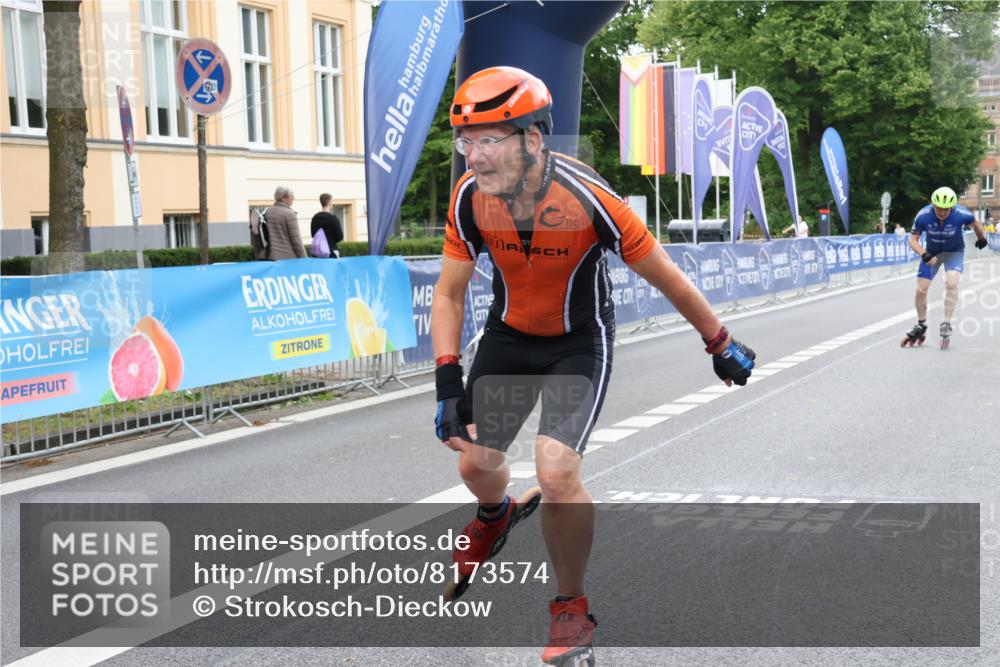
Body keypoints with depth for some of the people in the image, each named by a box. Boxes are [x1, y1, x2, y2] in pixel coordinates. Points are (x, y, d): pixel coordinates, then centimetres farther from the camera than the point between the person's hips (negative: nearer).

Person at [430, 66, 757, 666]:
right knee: (476, 463, 8)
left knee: (557, 472, -20)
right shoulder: (470, 196, -21)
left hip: (580, 341, -4)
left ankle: (573, 609, 5)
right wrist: (449, 383, -17)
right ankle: (495, 517, 49)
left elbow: (665, 276, -19)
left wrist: (721, 345, -7)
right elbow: (450, 293, -8)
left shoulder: (586, 198, -32)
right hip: (509, 335, 4)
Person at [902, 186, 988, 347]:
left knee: (951, 283, -26)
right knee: (921, 290, -2)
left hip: (954, 252, -2)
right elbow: (913, 240, -18)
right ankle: (921, 325, 21)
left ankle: (946, 325, -16)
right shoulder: (923, 216, -28)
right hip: (932, 253, 2)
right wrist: (924, 254, -36)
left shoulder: (961, 214, -29)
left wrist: (982, 238, 13)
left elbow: (975, 223, -5)